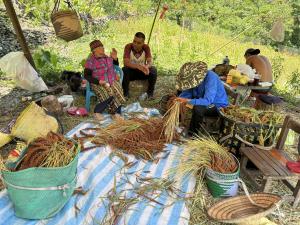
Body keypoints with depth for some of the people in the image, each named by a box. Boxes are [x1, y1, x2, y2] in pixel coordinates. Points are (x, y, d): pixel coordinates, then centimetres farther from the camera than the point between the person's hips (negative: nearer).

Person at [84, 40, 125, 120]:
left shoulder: (108, 58, 14)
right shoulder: (90, 61, -4)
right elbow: (87, 76, -6)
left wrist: (115, 58, 9)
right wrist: (98, 81, -19)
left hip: (112, 81, 5)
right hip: (98, 84, -5)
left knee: (118, 92, -27)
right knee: (109, 95, -31)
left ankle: (117, 113, -20)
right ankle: (97, 111, -11)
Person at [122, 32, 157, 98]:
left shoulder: (146, 47, -11)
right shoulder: (128, 46, -17)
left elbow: (150, 61, -21)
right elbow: (126, 62, -28)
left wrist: (146, 67, -47)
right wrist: (138, 66, -47)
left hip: (142, 72, 2)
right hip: (131, 71, -1)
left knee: (153, 70, -26)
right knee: (124, 70, -33)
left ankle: (150, 93, -11)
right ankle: (126, 93, -16)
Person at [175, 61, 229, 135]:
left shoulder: (211, 77, -30)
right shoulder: (193, 78, -10)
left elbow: (207, 101, -38)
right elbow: (186, 94, -6)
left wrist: (187, 101, -42)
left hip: (218, 107, -7)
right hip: (202, 103, 7)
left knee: (198, 108, -35)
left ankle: (192, 135, -17)